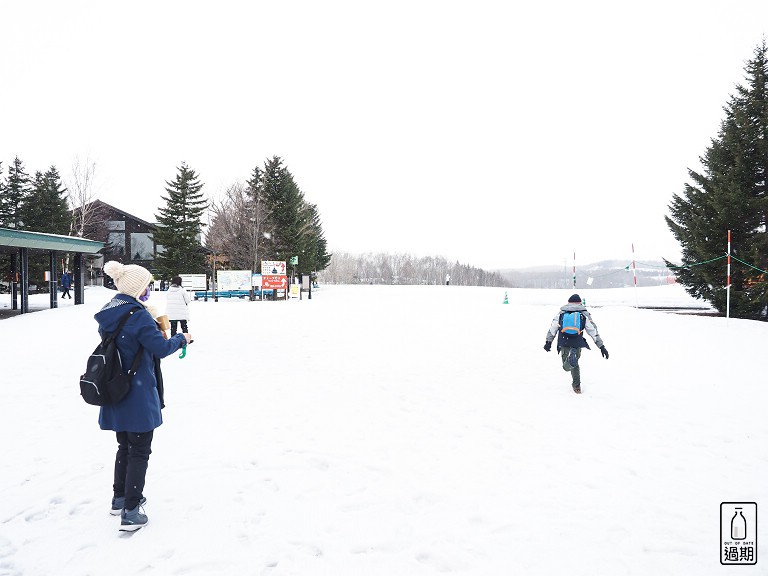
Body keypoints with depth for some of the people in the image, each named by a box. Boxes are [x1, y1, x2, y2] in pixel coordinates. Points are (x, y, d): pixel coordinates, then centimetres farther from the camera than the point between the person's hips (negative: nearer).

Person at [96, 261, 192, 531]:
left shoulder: (108, 315, 6)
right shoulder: (139, 316, -20)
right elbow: (161, 348, -18)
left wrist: (153, 332, 8)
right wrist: (182, 339, -2)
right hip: (139, 397, -8)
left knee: (125, 446, 23)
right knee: (139, 452, 3)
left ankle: (120, 498, 35)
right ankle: (131, 512, 6)